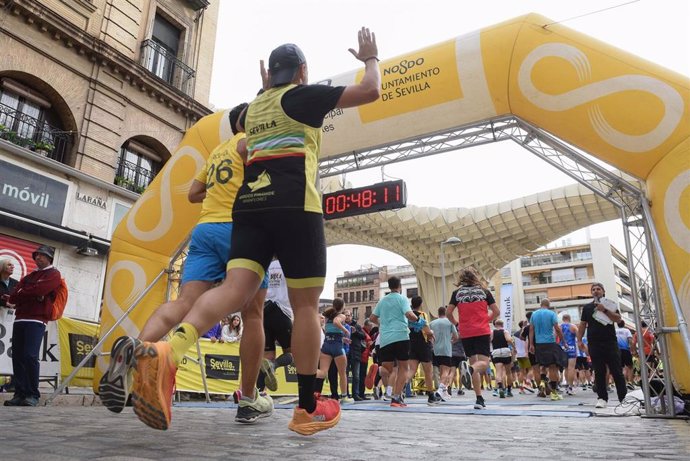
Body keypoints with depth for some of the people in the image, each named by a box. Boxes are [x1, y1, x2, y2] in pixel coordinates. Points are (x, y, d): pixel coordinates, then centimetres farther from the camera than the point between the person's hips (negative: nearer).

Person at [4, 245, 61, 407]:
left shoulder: (53, 274, 6)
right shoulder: (28, 276, 26)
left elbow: (39, 290, -13)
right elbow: (12, 297, 13)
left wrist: (21, 293, 4)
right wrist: (31, 295, -5)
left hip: (36, 320, -6)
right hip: (20, 319, 7)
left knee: (30, 356, -16)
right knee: (17, 356, -1)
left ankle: (33, 395, -11)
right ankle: (20, 394, 2)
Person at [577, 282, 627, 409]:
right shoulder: (587, 307, 13)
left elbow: (618, 319, -6)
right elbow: (582, 325, 13)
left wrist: (604, 310, -18)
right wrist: (579, 340, 4)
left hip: (610, 342, -1)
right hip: (594, 344, 1)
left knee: (617, 371, 0)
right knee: (599, 372, 1)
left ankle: (624, 397, 11)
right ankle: (602, 398, 5)